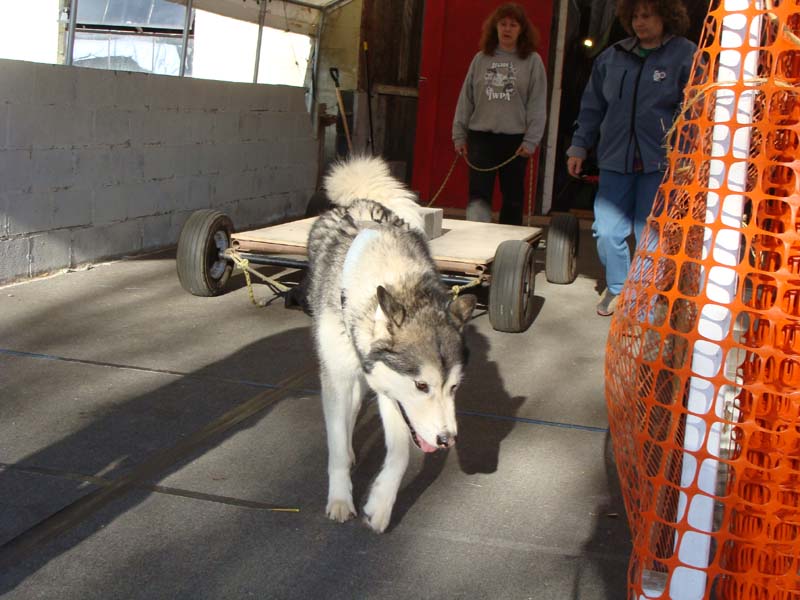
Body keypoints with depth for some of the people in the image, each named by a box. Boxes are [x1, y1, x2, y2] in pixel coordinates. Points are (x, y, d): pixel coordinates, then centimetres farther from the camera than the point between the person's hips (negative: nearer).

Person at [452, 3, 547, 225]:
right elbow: (466, 99, 10)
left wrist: (531, 140, -10)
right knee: (478, 195, -5)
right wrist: (459, 135, 6)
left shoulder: (532, 61, 0)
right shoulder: (481, 59, 8)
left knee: (513, 198, 8)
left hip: (515, 139, -1)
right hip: (481, 136, 2)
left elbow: (538, 104, -4)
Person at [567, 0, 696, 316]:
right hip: (615, 161, 4)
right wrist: (579, 147, 15)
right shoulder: (612, 57, 11)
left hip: (660, 164, -4)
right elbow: (592, 106, 18)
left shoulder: (685, 56, -2)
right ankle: (617, 288, 25)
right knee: (607, 231, 2)